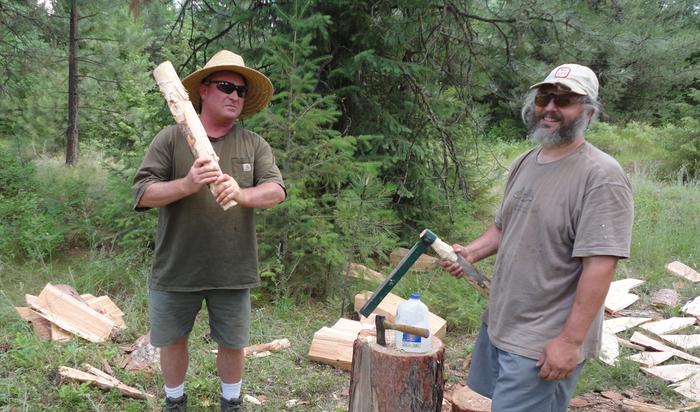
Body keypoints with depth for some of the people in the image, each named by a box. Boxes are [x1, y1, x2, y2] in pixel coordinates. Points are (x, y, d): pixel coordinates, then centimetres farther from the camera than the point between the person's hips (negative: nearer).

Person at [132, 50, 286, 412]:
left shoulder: (254, 144, 2)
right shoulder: (171, 138, -3)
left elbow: (276, 190, -9)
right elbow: (143, 193, -8)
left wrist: (242, 194, -30)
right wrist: (187, 184, -26)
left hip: (233, 271, 1)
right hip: (176, 269, -1)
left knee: (232, 343, 14)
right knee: (173, 340, 16)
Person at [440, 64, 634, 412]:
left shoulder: (601, 176, -19)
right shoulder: (525, 162, 7)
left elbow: (600, 266, -22)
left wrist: (571, 341, -22)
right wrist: (472, 251, -1)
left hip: (545, 343, -8)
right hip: (498, 324, 8)